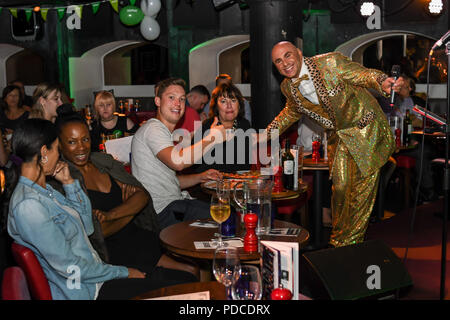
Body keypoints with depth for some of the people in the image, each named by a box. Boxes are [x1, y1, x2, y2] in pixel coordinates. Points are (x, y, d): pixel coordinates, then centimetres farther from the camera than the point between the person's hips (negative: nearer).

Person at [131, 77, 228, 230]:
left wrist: (200, 177, 9)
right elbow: (178, 161, -30)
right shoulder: (153, 128, -11)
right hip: (163, 211, -10)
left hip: (176, 202, 10)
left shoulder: (169, 134, 22)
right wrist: (213, 137, -19)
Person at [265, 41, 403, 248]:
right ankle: (338, 242, 21)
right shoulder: (288, 87, -2)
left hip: (364, 126, -4)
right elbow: (291, 112, 18)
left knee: (362, 183, -4)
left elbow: (363, 74, -19)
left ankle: (349, 242, 10)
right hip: (338, 136, 4)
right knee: (340, 187, 2)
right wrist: (267, 133, 14)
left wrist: (382, 82, -41)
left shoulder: (330, 63, -19)